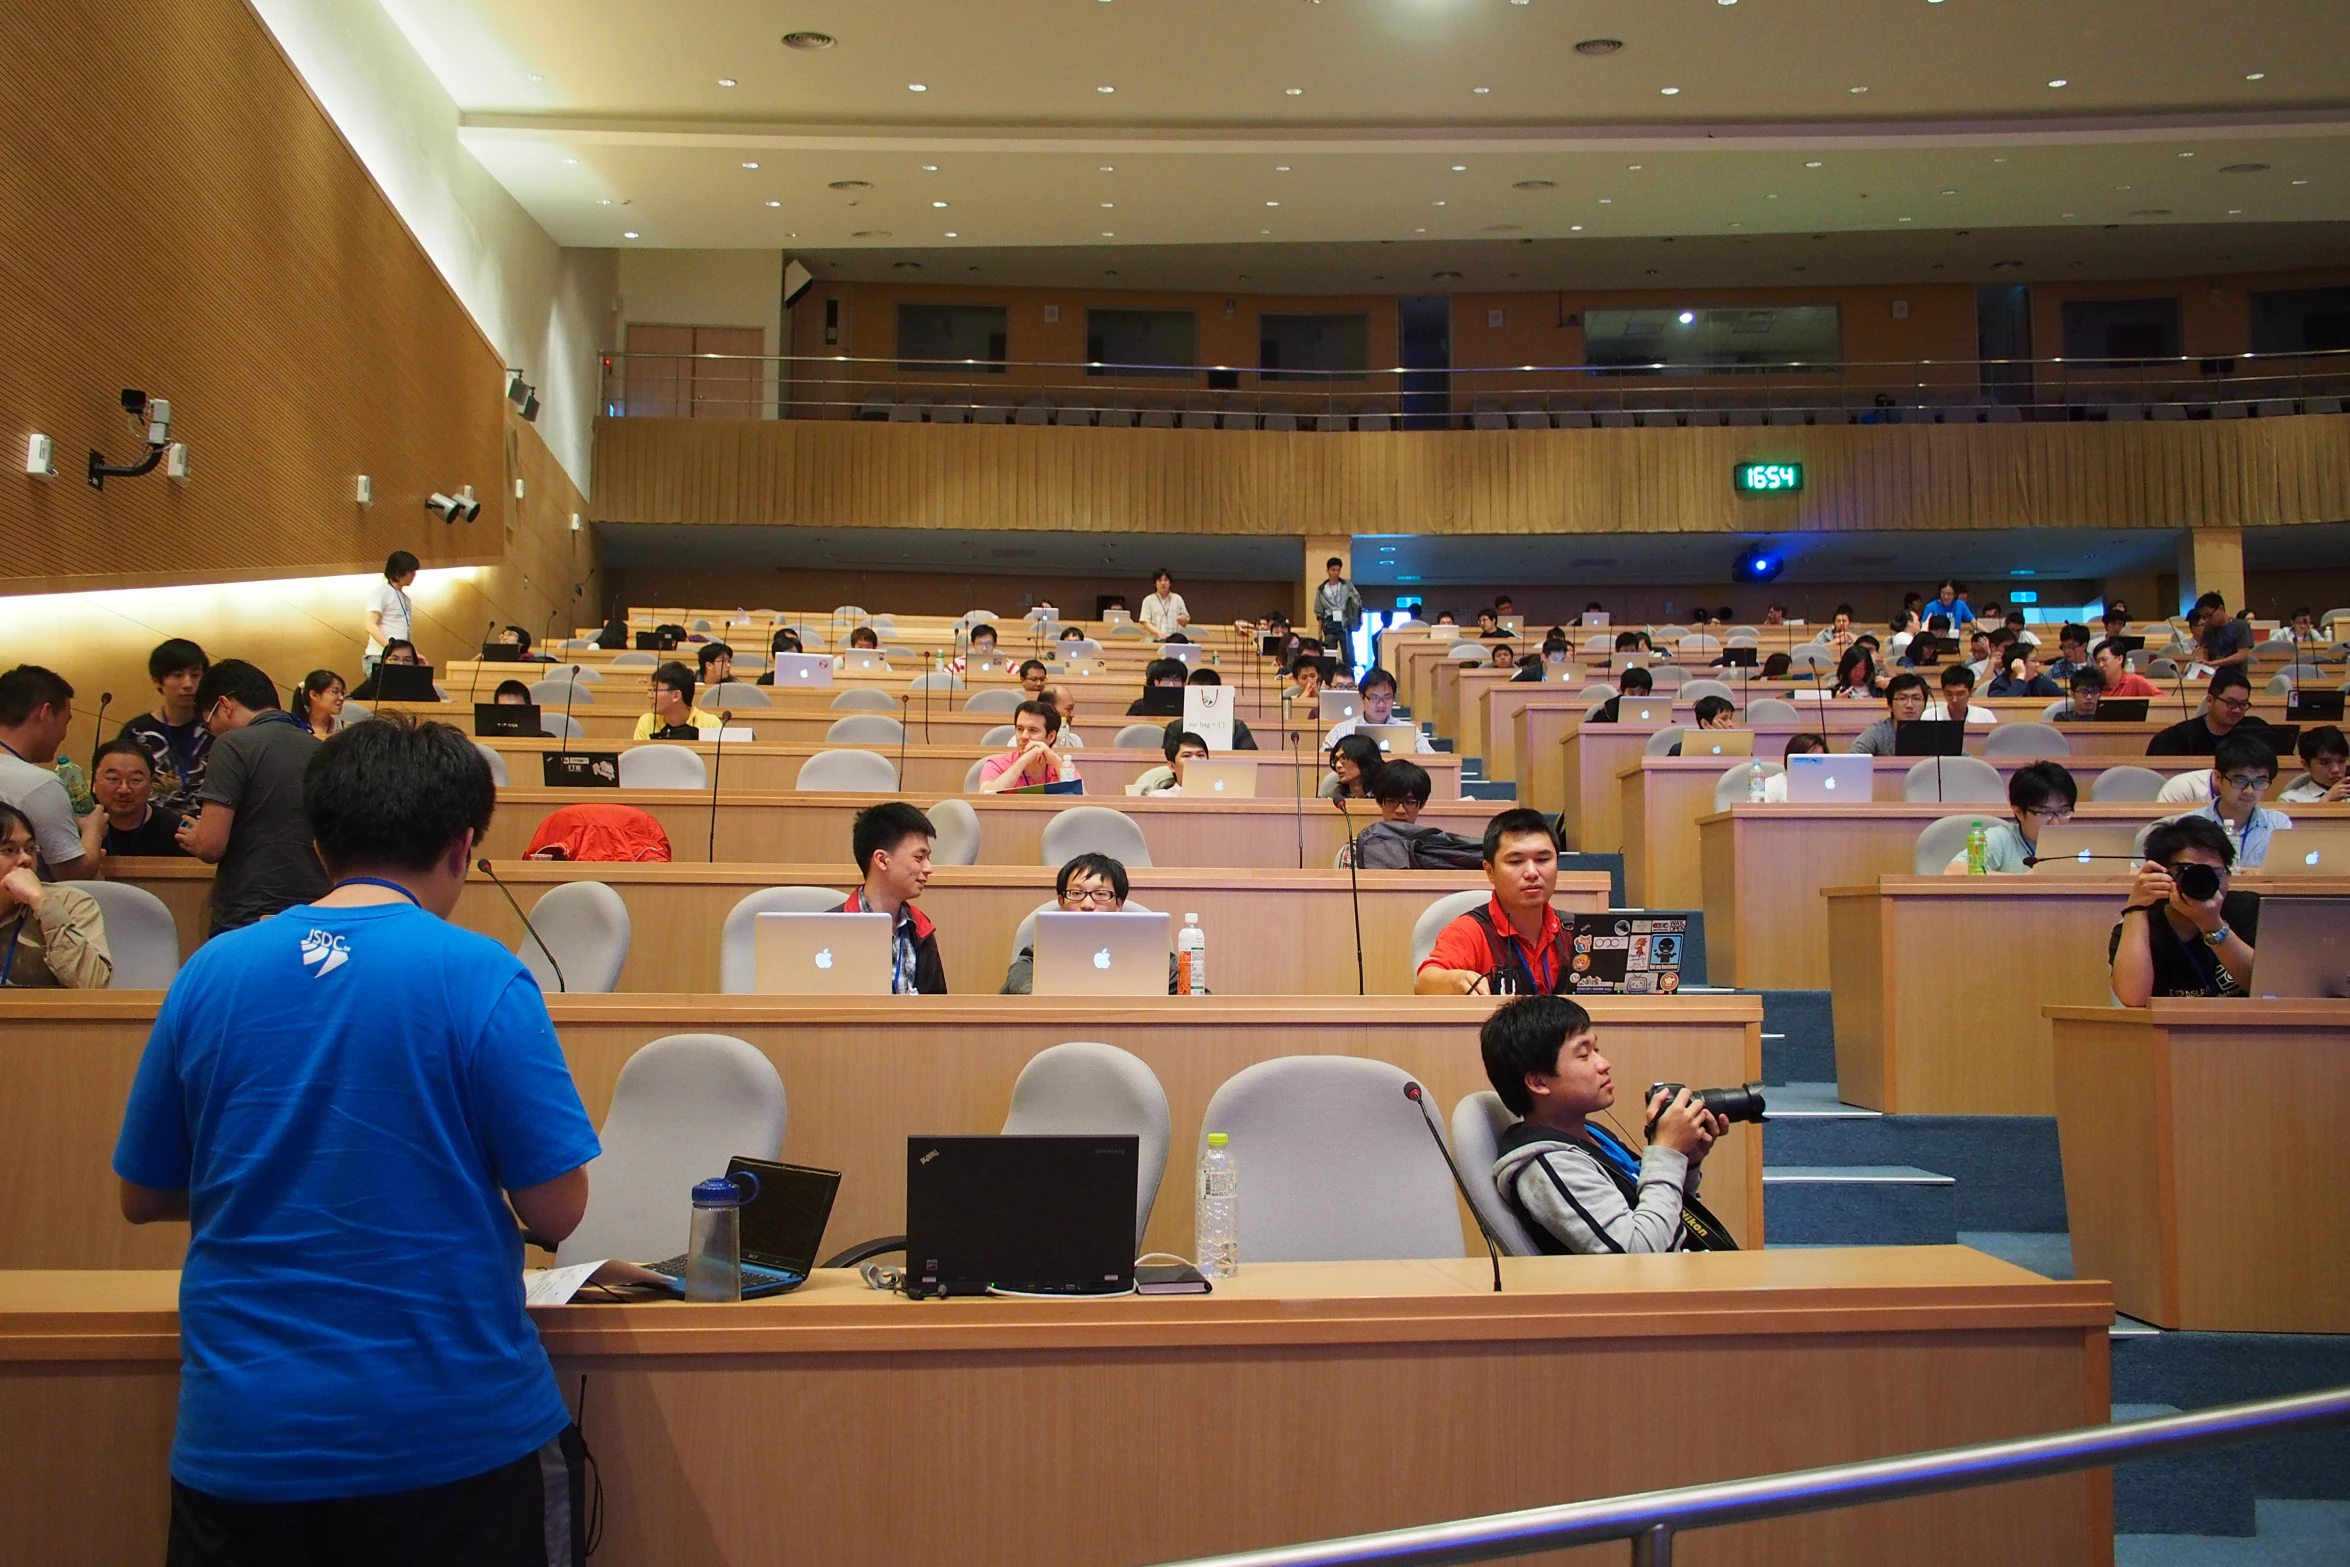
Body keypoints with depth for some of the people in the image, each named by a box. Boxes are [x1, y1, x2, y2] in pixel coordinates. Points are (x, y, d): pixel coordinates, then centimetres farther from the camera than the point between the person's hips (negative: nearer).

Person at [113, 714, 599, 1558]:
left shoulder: (210, 972, -2)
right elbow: (556, 1210, -11)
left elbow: (143, 1196, 8)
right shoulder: (480, 977, -14)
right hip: (451, 1438, -3)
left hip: (241, 1442, 3)